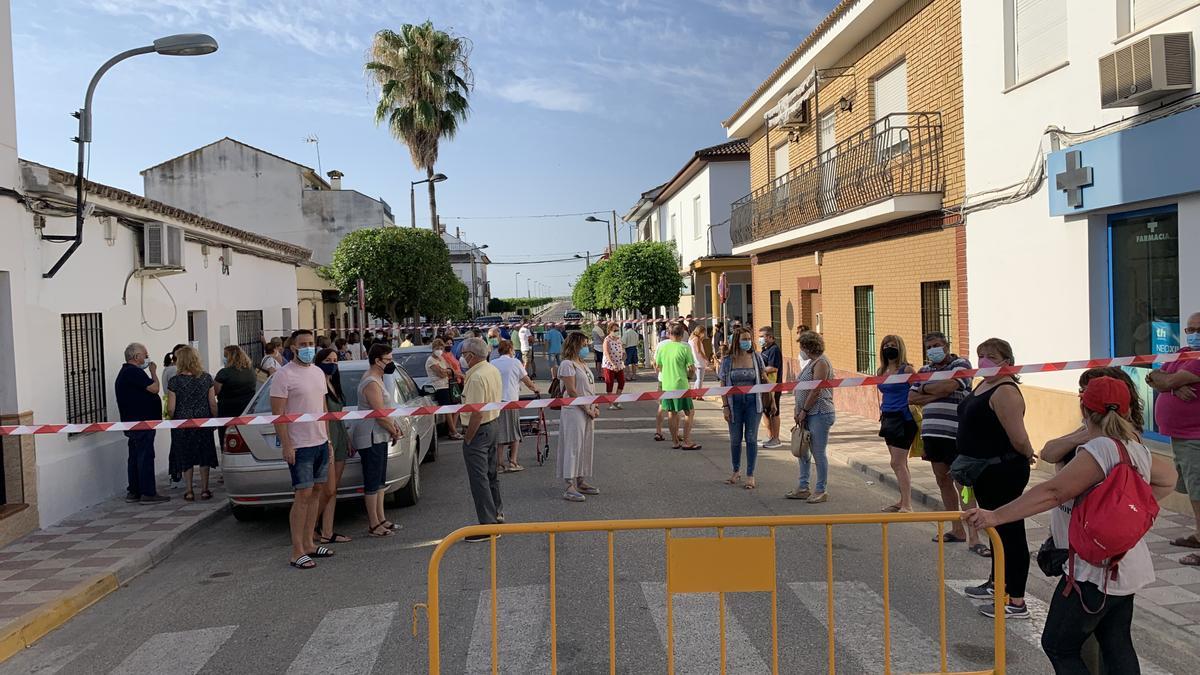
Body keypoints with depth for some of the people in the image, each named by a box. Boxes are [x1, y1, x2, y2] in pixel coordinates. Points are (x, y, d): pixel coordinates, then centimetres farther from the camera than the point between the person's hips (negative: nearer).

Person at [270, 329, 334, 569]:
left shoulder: (318, 373, 13)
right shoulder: (284, 375, -11)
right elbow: (278, 413, -14)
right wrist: (286, 445, -19)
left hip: (320, 442, 8)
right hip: (299, 445, -8)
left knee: (316, 492, 10)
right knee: (303, 495, -7)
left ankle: (309, 543, 19)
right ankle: (297, 552, 0)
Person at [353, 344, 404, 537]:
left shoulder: (377, 380, 14)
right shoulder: (371, 383, -19)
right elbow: (380, 415, -22)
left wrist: (395, 426, 6)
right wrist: (394, 433, -9)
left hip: (379, 437, 11)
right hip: (370, 438, -11)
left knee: (380, 481, 16)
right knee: (372, 483, -3)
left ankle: (381, 519, 25)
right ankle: (374, 525, 4)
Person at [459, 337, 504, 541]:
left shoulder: (477, 377, -23)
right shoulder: (493, 370, 7)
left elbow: (477, 413, -25)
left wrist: (468, 438, -17)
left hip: (479, 430, -10)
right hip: (493, 425, 10)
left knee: (479, 480, -4)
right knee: (490, 474, 22)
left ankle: (488, 525, -1)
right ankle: (497, 513, 36)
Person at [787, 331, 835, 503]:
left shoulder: (821, 363, -14)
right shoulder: (811, 362, 16)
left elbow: (815, 391, -19)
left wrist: (803, 411, -13)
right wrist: (798, 411, 9)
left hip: (819, 414, -10)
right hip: (808, 415, 10)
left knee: (818, 453, -2)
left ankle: (822, 491, 9)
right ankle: (803, 488, 23)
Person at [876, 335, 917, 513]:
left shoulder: (906, 370, -10)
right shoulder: (881, 372, 10)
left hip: (903, 419, -7)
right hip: (889, 418, 7)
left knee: (897, 463, -9)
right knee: (900, 464, 15)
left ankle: (906, 505, -4)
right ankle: (903, 501, 23)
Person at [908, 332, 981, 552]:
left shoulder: (961, 364, -2)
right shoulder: (925, 370, 16)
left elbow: (949, 385, -20)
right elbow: (912, 398, 8)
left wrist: (924, 389, -3)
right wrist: (937, 393, -6)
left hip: (955, 434, -7)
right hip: (931, 433, 7)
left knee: (962, 483, -10)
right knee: (943, 481, 13)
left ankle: (973, 538, -8)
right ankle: (957, 530, 25)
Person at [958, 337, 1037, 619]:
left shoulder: (1005, 391, -21)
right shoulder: (983, 384, 10)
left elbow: (1019, 438, -26)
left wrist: (1027, 454, -8)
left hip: (1004, 473, -11)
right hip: (985, 471, 11)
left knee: (1010, 531, -4)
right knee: (995, 527, 22)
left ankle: (1016, 602, 3)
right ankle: (997, 583, 38)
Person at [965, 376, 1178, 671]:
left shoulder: (1100, 450, -23)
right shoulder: (1137, 448, 5)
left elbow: (1052, 492, -31)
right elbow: (1169, 477, 25)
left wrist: (996, 516, -32)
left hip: (1095, 573, -9)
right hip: (1125, 569, 9)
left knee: (1058, 646, 4)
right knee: (1117, 647, 17)